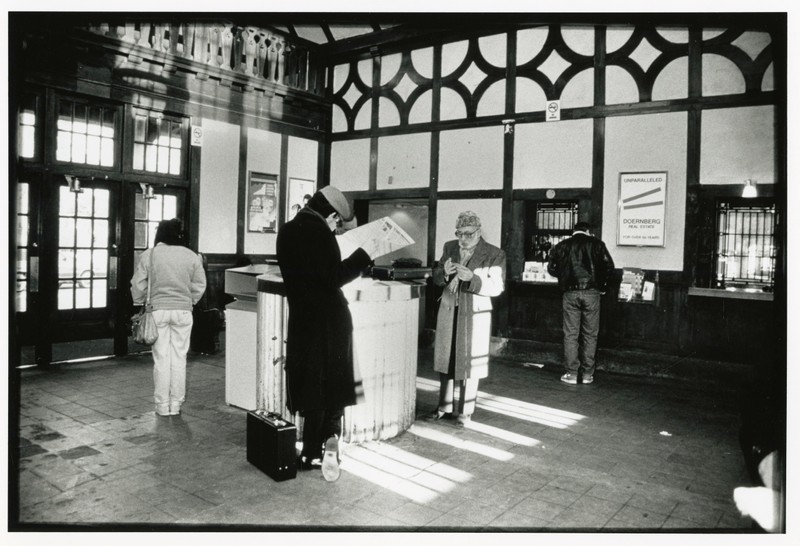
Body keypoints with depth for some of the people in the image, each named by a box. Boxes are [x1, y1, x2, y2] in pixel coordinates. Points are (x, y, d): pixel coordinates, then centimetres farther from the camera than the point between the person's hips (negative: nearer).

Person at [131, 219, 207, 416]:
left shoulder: (149, 255, -2)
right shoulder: (192, 257, 0)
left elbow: (138, 284, -1)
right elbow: (200, 285, 1)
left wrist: (140, 304, 13)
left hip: (158, 311, 0)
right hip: (183, 311, 1)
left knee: (161, 358, 7)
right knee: (179, 358, 8)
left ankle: (162, 405, 12)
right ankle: (176, 404, 14)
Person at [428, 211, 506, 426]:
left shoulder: (494, 255, -7)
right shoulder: (450, 247, 6)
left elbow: (497, 287, -12)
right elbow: (436, 279, 10)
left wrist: (472, 277, -26)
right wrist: (444, 272, -13)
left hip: (474, 315, -4)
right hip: (449, 312, 5)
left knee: (469, 364, 2)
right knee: (446, 361, 11)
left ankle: (466, 412, 16)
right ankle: (444, 408, 24)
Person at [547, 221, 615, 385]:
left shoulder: (563, 245, 8)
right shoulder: (597, 244, 6)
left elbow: (551, 268, 7)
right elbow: (609, 267, 1)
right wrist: (601, 285, 14)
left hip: (570, 293, 0)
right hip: (591, 293, 0)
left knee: (570, 334, 5)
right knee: (590, 335, 7)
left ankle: (571, 374, 7)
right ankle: (587, 374, 11)